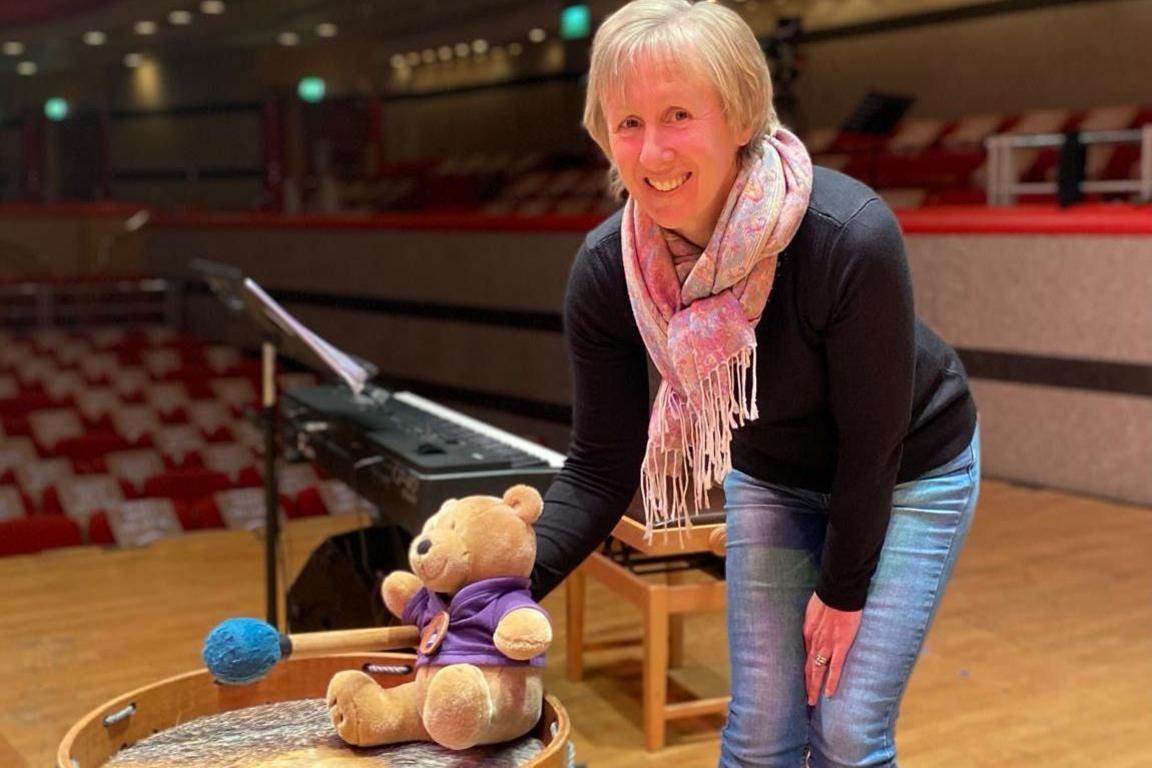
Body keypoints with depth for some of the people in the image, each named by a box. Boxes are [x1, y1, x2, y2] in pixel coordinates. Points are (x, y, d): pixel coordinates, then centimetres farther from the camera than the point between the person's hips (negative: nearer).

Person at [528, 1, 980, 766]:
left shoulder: (852, 239, -36)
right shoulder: (606, 271, -24)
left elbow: (873, 446, -23)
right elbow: (601, 469, -16)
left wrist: (843, 590, -12)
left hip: (909, 472, -3)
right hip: (771, 477, 3)